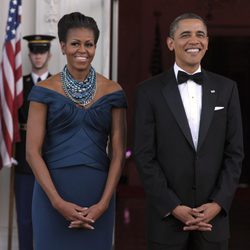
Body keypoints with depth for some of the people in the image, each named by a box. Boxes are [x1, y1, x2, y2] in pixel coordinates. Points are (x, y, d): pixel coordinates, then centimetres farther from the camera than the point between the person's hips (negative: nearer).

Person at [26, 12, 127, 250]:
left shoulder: (112, 92, 3)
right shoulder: (45, 91, -2)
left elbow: (117, 153, 3)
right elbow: (33, 152, -5)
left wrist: (103, 203, -8)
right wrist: (58, 202, -14)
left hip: (97, 193, 2)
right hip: (53, 190, -1)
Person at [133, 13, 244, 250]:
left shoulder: (226, 88, 6)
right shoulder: (149, 91, -1)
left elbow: (234, 151, 4)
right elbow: (144, 156, -5)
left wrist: (218, 204, -7)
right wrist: (173, 207, -11)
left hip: (213, 216, 2)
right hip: (167, 216, -2)